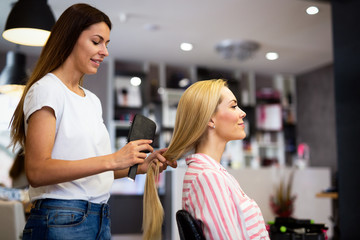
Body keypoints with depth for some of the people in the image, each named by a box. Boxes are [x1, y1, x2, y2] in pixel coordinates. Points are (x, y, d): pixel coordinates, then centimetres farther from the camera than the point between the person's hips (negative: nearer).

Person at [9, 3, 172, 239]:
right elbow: (37, 171, -20)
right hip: (61, 221, -7)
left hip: (101, 219, 8)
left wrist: (140, 165, 2)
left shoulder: (93, 100, 16)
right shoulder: (46, 89, -9)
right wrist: (111, 160, -25)